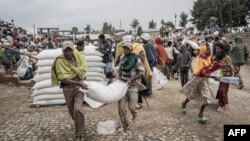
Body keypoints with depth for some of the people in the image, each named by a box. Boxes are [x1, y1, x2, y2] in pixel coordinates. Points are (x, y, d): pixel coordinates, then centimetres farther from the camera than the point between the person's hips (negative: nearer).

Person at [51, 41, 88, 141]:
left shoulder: (76, 54, -5)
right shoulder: (60, 61, -15)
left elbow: (84, 68, 2)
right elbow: (63, 78, -22)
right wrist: (78, 83, -26)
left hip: (79, 86, 0)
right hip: (67, 88, 0)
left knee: (77, 109, -17)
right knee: (72, 111, 13)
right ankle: (80, 127, 43)